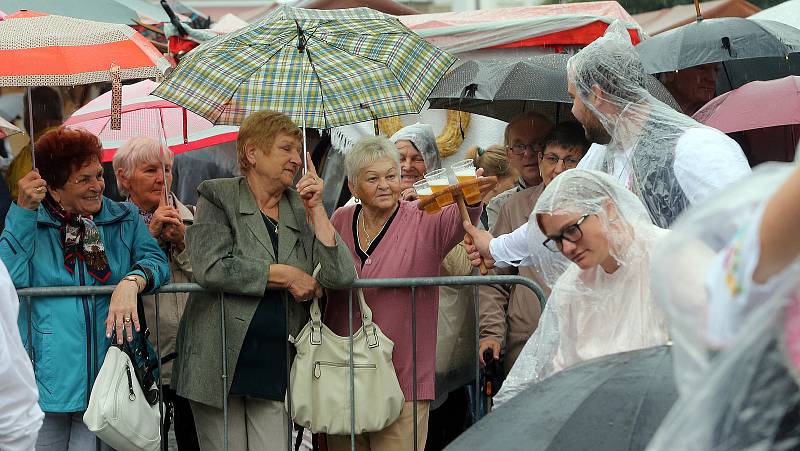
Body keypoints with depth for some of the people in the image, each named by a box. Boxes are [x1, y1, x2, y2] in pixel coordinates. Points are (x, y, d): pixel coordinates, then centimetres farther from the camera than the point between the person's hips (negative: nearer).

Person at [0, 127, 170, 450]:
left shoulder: (124, 219, 10)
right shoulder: (33, 222, 5)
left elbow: (156, 261, -1)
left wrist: (130, 283, -23)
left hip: (107, 373, 1)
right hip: (47, 374, -1)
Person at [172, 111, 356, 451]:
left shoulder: (300, 211, 12)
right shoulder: (218, 197, 1)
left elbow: (340, 277, -1)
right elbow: (211, 268, -15)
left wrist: (316, 208, -2)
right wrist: (287, 276, -10)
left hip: (275, 368, 3)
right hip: (220, 360, -3)